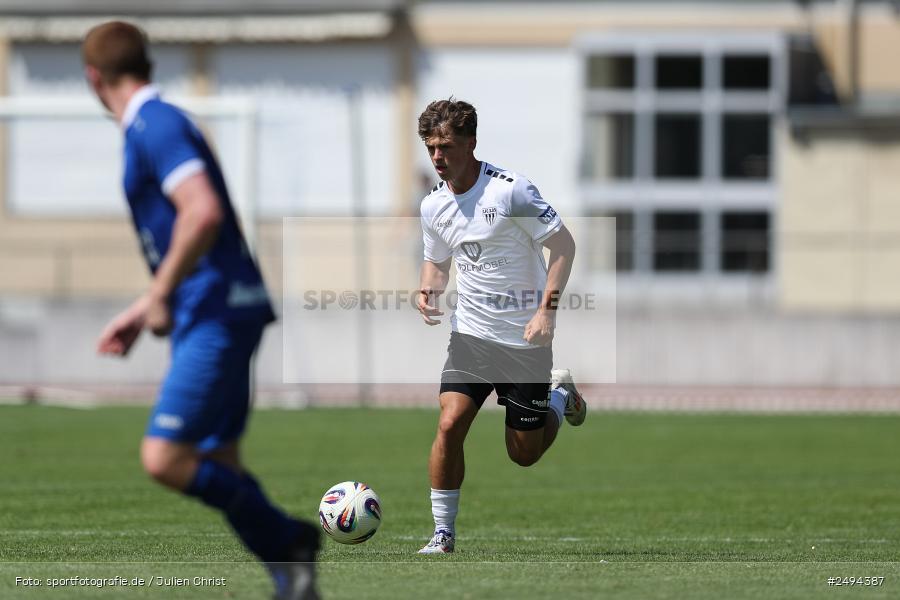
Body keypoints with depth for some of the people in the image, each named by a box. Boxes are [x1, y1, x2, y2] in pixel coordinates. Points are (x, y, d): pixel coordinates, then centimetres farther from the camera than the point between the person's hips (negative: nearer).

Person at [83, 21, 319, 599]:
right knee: (217, 465, 9)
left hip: (219, 317, -10)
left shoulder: (156, 125, -13)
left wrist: (159, 297, -18)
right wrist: (143, 311, 26)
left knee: (164, 458, -15)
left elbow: (204, 212, -27)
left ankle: (289, 540, -6)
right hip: (214, 316, 10)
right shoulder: (156, 124, 19)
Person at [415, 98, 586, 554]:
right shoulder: (433, 206, 2)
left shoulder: (511, 190, -16)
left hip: (525, 337, -4)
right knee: (450, 423, -17)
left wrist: (546, 311, -20)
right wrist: (429, 291, -6)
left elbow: (563, 245, -12)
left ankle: (561, 396, 37)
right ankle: (442, 534, -6)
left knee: (524, 454, 5)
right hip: (470, 333, 4)